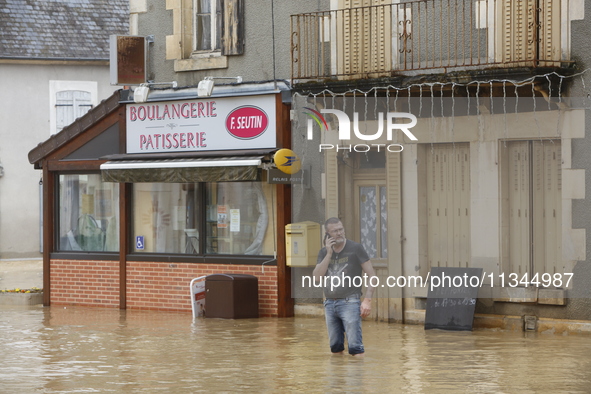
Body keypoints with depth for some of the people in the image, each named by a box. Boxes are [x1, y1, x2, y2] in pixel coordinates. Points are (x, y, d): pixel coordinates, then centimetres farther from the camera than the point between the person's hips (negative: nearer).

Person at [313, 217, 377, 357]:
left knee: (355, 347, -11)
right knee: (335, 347, 9)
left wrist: (367, 300, -12)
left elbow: (371, 275, -3)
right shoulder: (324, 252, 11)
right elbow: (317, 277, -2)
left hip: (350, 302, -5)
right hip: (330, 303, 5)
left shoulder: (355, 248, -2)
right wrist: (329, 254, -7)